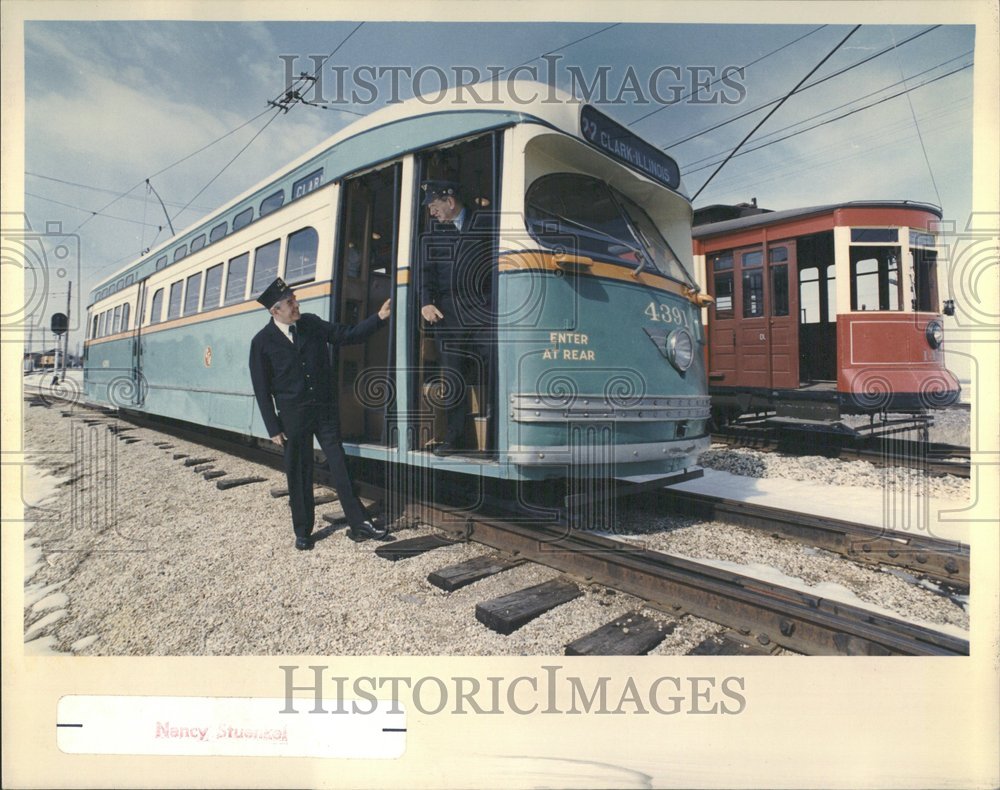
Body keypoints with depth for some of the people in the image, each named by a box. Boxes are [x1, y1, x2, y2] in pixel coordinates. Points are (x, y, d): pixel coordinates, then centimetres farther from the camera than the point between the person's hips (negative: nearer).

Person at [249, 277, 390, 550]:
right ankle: (303, 532, 25)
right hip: (293, 415, -2)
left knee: (340, 466, 2)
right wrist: (273, 429, -4)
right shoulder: (262, 342, -5)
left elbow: (348, 335, 6)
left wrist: (379, 317, -6)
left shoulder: (312, 323, 3)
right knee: (298, 475, 8)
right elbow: (262, 389, -3)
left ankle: (359, 525, 8)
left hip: (326, 409, 2)